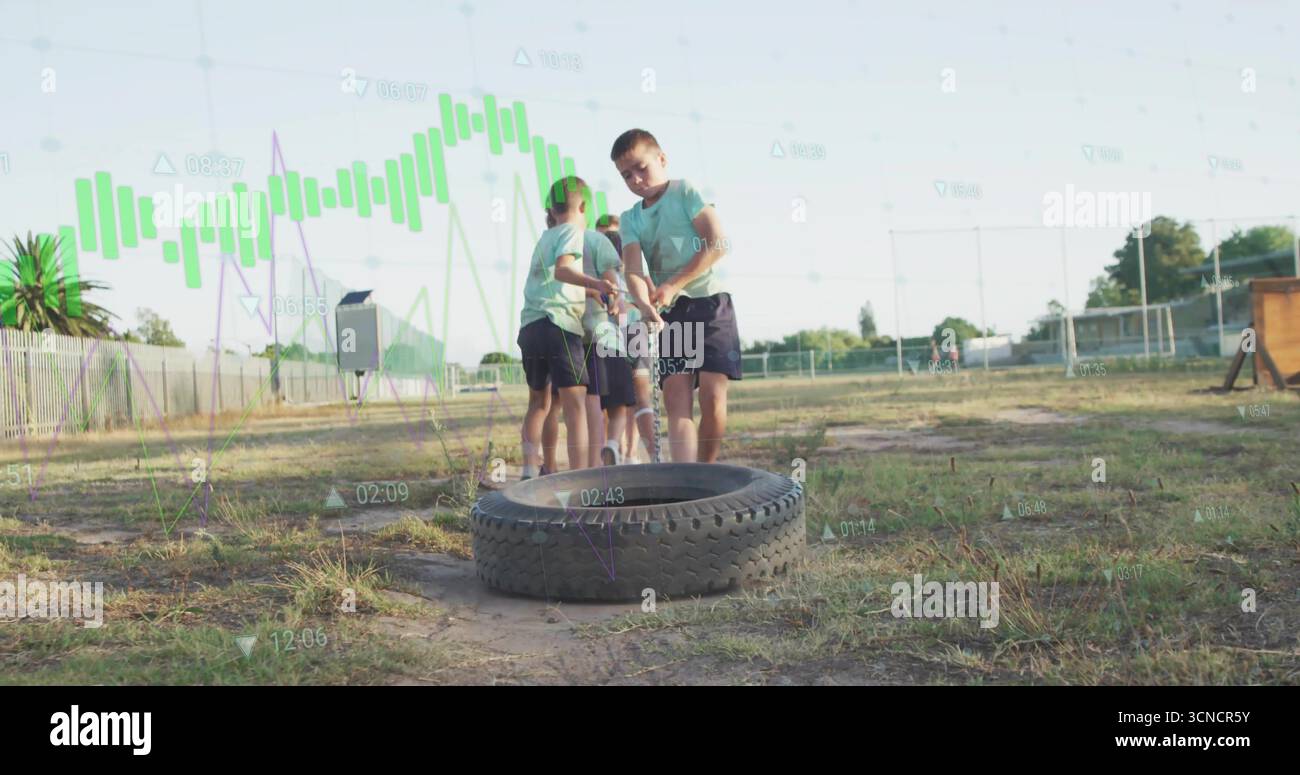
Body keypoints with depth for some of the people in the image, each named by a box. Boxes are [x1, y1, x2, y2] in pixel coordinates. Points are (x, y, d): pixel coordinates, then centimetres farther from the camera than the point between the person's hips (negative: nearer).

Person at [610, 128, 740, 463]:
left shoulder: (686, 192, 1)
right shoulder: (630, 219, 12)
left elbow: (718, 243, -10)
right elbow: (633, 269, -4)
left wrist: (673, 285, -15)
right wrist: (645, 304, -26)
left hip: (710, 301, -4)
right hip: (669, 313, 4)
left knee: (712, 395, -11)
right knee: (676, 398, -9)